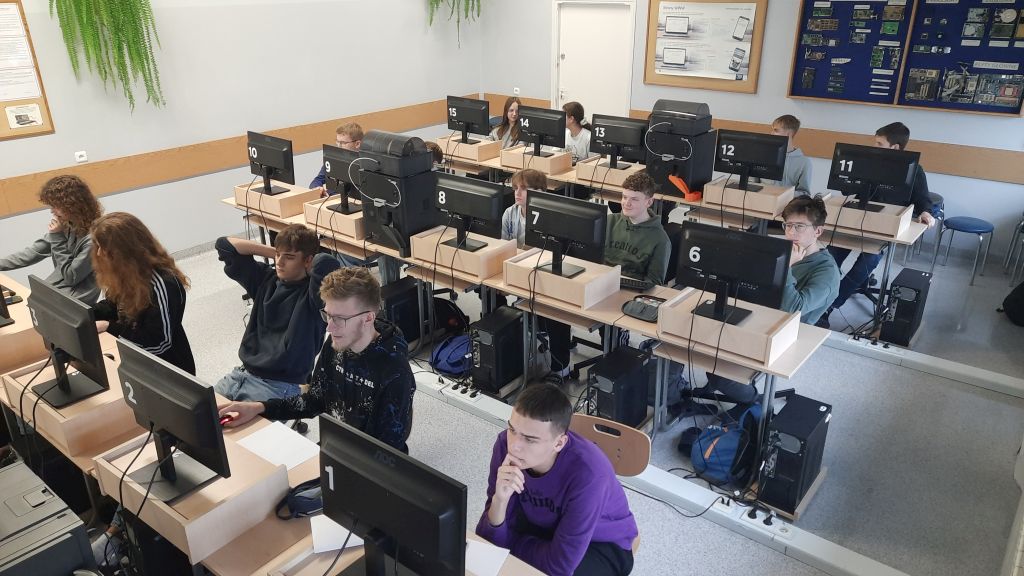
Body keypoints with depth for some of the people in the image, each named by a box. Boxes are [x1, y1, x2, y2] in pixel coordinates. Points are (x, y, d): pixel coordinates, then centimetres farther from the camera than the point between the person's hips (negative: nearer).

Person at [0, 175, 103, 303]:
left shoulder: (93, 238, -26)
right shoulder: (65, 224, -2)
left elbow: (71, 277, -18)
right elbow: (35, 251, 9)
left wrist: (57, 237, -20)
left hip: (76, 301, -7)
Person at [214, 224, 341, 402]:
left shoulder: (313, 293, -12)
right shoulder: (267, 278, 8)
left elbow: (327, 263, -34)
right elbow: (224, 245, 11)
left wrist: (308, 268, -11)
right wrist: (274, 252, 3)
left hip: (279, 386, -6)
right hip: (242, 373, 7)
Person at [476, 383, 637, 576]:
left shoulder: (587, 474, -36)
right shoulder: (507, 443, -22)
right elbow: (492, 540, -18)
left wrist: (509, 542, -18)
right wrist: (500, 499, -37)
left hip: (601, 544, -4)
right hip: (543, 522, 4)